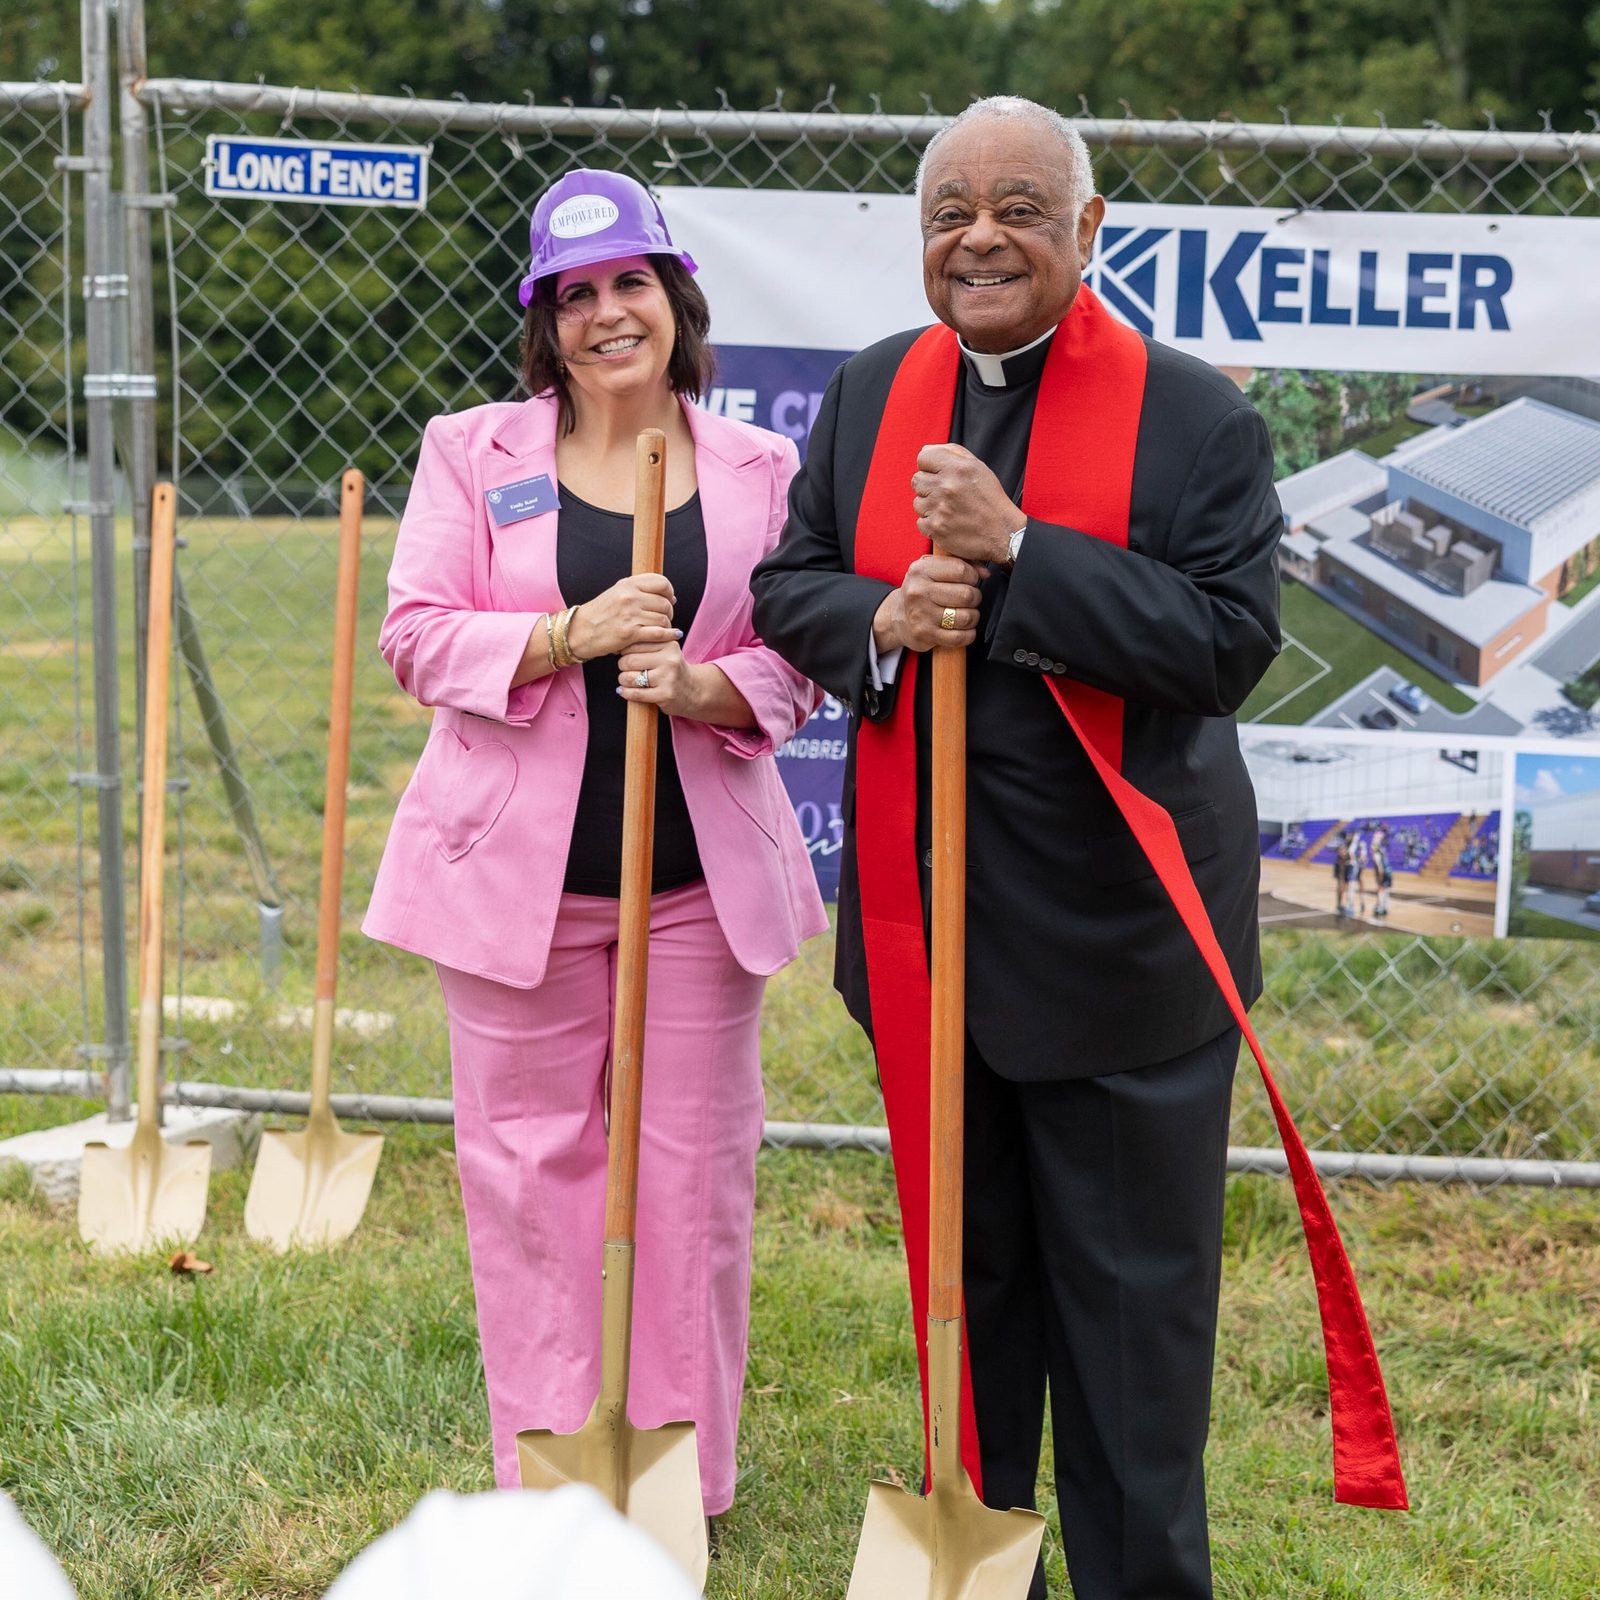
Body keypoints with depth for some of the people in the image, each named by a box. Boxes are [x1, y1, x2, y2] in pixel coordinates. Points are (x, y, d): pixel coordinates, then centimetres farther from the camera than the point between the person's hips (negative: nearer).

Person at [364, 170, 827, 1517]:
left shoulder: (758, 471, 5)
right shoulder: (474, 453, 3)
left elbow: (794, 666, 6)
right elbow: (417, 637, -3)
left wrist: (700, 682, -16)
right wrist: (571, 635, -17)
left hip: (702, 873, 1)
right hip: (518, 870, -1)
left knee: (694, 1163, 6)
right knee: (530, 1159, 4)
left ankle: (687, 1474, 20)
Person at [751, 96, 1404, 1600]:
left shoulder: (1194, 414, -9)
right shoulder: (866, 396, 7)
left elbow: (1233, 639, -18)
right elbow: (789, 588, 9)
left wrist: (1016, 549, -23)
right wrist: (884, 620, -14)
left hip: (1117, 929, -4)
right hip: (922, 910, 5)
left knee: (1130, 1294, 6)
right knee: (964, 1273, 18)